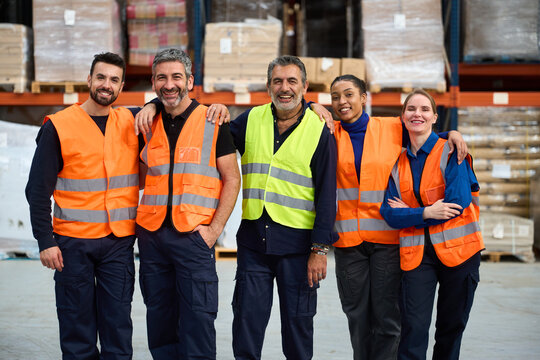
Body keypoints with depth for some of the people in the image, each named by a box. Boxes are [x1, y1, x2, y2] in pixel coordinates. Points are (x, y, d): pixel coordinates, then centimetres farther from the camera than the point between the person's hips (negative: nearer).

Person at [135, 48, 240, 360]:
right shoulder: (148, 126, 11)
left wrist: (214, 229, -9)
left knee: (197, 319, -5)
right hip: (152, 235, 4)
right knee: (160, 319, 9)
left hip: (194, 235, -4)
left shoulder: (212, 123, 0)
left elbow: (232, 179, -1)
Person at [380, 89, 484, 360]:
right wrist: (426, 212, -16)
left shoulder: (451, 151, -2)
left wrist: (409, 213, -7)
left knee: (451, 327, 8)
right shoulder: (399, 163, 8)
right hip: (416, 253, 2)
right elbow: (390, 214, 0)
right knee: (414, 328, -11)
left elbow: (458, 203, -13)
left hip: (458, 249, -2)